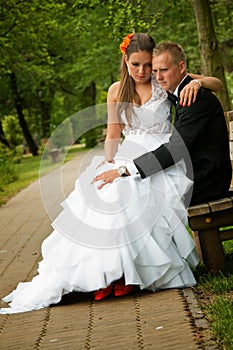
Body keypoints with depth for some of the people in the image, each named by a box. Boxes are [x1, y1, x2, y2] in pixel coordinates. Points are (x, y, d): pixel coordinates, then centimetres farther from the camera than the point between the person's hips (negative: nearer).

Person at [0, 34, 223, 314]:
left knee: (127, 192, -34)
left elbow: (216, 83, 5)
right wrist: (109, 158, -4)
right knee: (98, 193, -27)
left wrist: (196, 82, -18)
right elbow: (113, 135, 16)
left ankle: (127, 272, -27)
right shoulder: (117, 91, 14)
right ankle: (105, 273, -28)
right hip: (128, 155, 4)